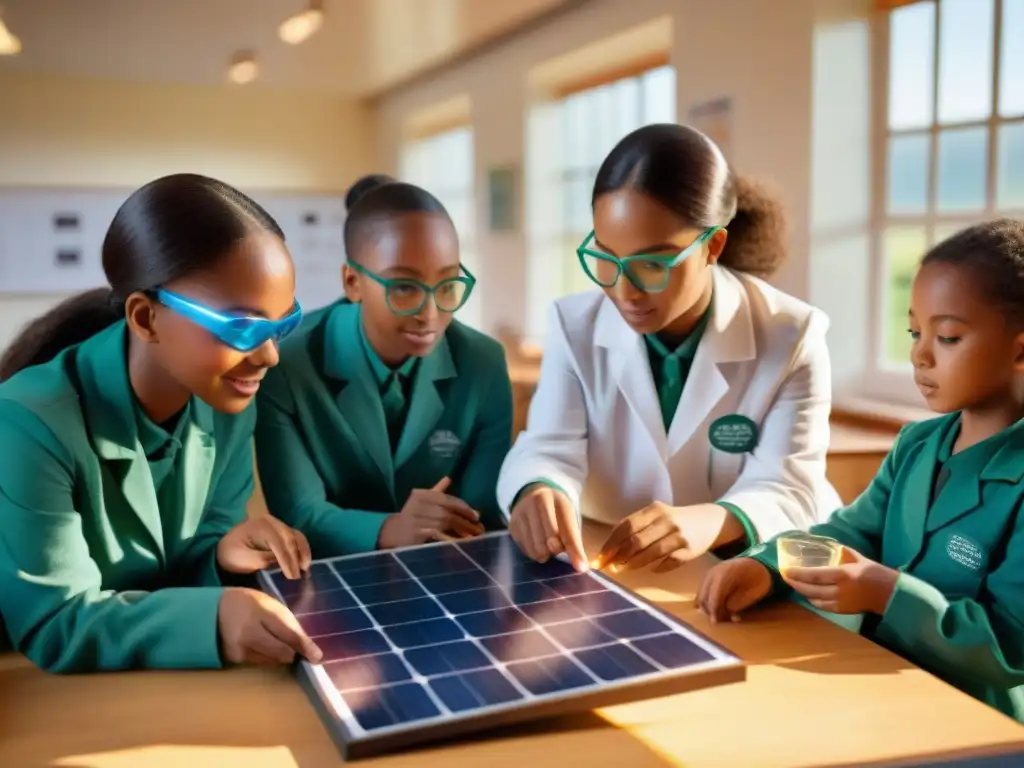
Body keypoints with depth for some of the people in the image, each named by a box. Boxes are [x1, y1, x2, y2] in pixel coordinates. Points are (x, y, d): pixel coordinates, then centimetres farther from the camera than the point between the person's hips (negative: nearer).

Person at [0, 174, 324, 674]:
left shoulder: (229, 404, -5)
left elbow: (187, 558, 3)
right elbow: (50, 627, -21)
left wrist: (224, 558, -19)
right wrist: (208, 617, -35)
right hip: (51, 690, -4)